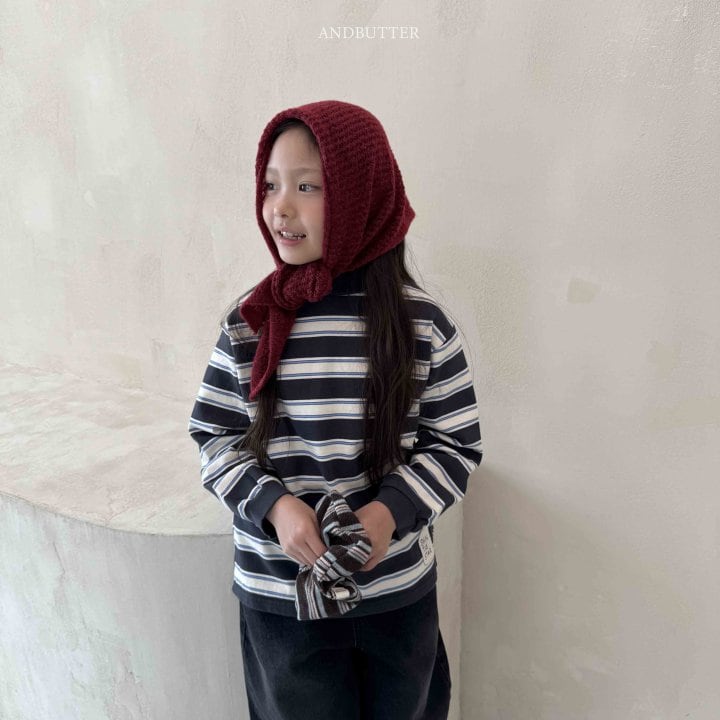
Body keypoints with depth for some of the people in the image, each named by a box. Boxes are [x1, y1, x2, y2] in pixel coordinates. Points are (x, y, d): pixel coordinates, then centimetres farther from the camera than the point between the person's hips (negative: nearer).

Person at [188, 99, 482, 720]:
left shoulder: (420, 321, -11)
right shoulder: (248, 322, -8)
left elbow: (459, 445, -5)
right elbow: (214, 436, -1)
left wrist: (393, 510, -20)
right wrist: (274, 505, -18)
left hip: (398, 596, 0)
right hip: (279, 597, 0)